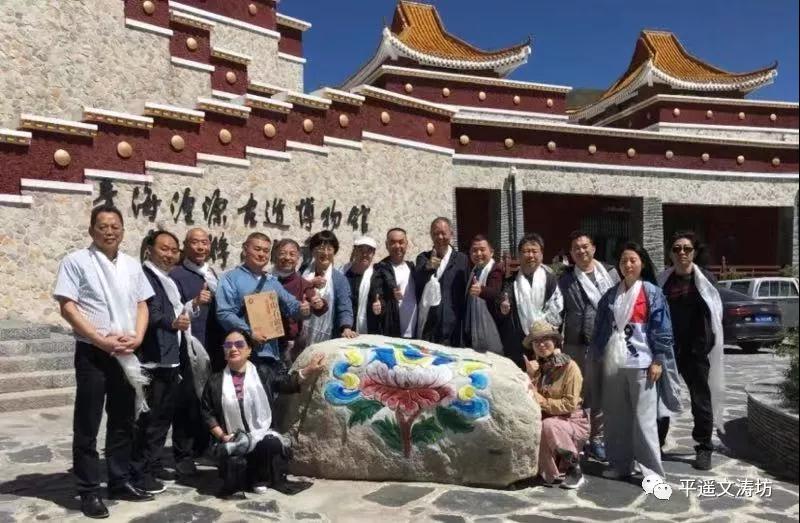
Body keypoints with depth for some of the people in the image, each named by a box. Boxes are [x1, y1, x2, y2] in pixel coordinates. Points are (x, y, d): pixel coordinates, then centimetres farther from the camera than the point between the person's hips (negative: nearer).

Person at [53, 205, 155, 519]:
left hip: (127, 354, 5)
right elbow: (67, 307, -10)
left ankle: (120, 482, 26)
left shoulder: (132, 265, 11)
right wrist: (101, 339, -16)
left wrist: (137, 337, -4)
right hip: (92, 353, -5)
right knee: (87, 425, 3)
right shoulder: (76, 261, -5)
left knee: (123, 422, 13)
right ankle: (89, 491, 13)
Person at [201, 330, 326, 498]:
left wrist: (309, 371, -23)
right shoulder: (215, 382, 6)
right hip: (233, 441, 0)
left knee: (272, 444, -32)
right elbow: (208, 413, 8)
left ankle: (260, 479, 0)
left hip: (263, 436, 0)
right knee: (234, 463, -31)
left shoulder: (263, 374, 4)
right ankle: (239, 481, 8)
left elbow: (288, 383, -7)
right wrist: (221, 436, -6)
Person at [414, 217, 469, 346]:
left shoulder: (461, 259, 4)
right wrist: (427, 267, -22)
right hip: (423, 325, 2)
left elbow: (466, 293, 2)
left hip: (449, 327, -2)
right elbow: (416, 283, -2)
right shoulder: (423, 257, 11)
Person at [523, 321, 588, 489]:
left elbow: (570, 404, -17)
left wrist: (542, 401, -22)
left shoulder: (569, 366, -12)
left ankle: (575, 469, -13)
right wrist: (531, 375, -18)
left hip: (572, 421, -4)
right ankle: (552, 473, -1)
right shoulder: (535, 366, 4)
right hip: (546, 419, 4)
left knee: (548, 425, -34)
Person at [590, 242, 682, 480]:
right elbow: (600, 327, 15)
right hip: (613, 363, 5)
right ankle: (620, 464, 21)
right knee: (616, 417, 9)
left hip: (641, 362, -4)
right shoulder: (610, 294, 12)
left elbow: (661, 328, -4)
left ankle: (651, 469, 6)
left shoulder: (652, 292, 0)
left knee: (644, 418, -3)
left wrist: (658, 360, -9)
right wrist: (597, 357, 12)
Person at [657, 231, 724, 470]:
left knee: (701, 400, 8)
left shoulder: (705, 278, -4)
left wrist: (706, 345, -12)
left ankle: (704, 448, 21)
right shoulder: (663, 280, 6)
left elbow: (715, 313, -5)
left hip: (695, 350, -3)